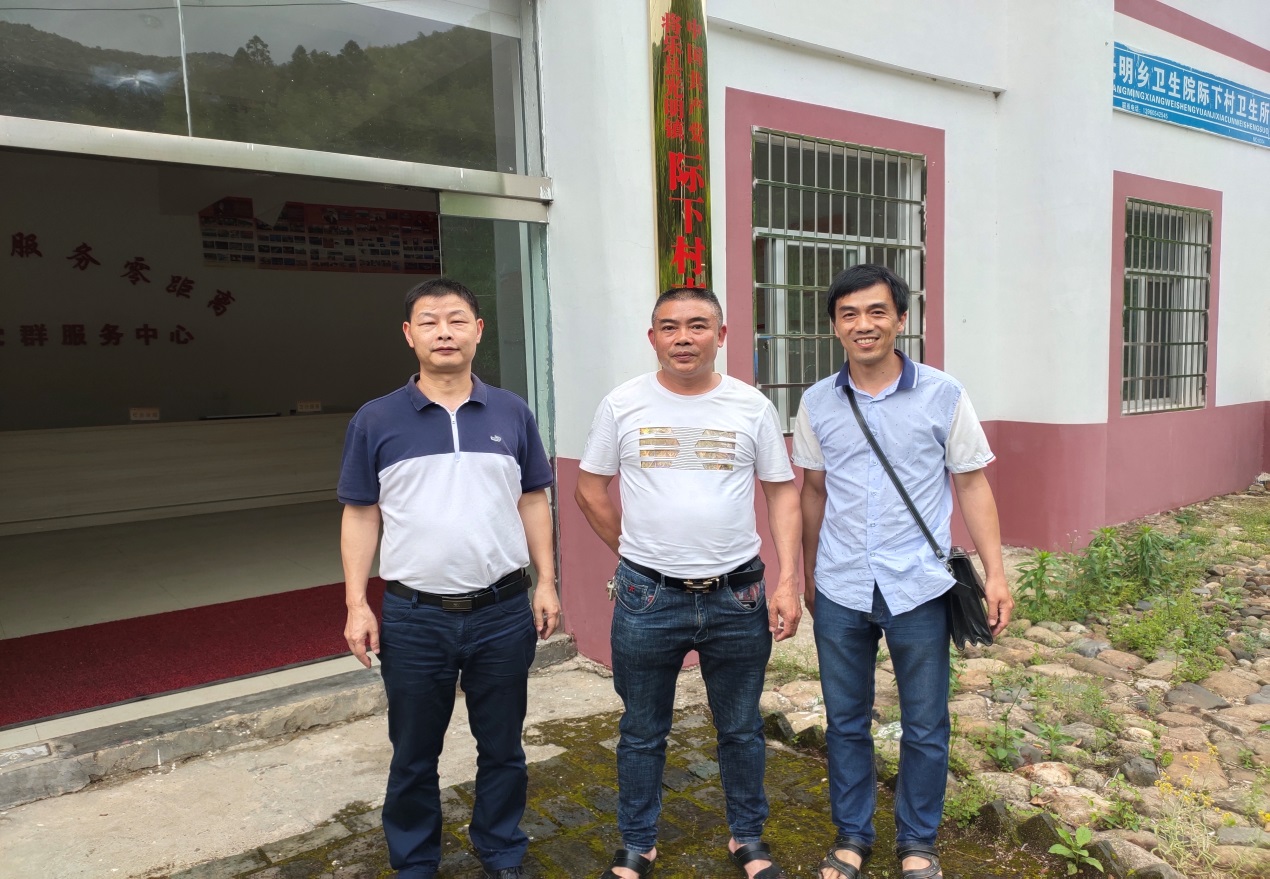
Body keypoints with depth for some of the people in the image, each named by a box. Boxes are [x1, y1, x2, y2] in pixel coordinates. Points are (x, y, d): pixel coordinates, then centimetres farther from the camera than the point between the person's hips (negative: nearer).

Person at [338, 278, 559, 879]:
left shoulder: (512, 414, 3)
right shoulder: (376, 421, -1)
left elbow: (533, 503, 7)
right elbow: (361, 516, 2)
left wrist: (546, 583, 2)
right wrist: (356, 604, -3)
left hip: (503, 612, 1)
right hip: (413, 618, -1)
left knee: (502, 748, 15)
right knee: (414, 756, 15)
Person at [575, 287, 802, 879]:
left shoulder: (752, 407, -1)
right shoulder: (623, 405, -3)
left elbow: (782, 493, 2)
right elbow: (590, 490, 5)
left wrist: (787, 580, -7)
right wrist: (636, 556, 6)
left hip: (737, 597, 1)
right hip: (646, 601, 0)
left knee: (741, 730, 17)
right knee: (642, 733, 15)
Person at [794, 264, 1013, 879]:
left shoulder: (943, 396, -5)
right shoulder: (817, 403, 1)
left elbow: (972, 485, 0)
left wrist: (995, 572, -6)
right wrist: (808, 576, 15)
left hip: (918, 591, -2)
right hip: (839, 593, 2)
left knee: (925, 727, 12)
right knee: (845, 722, 15)